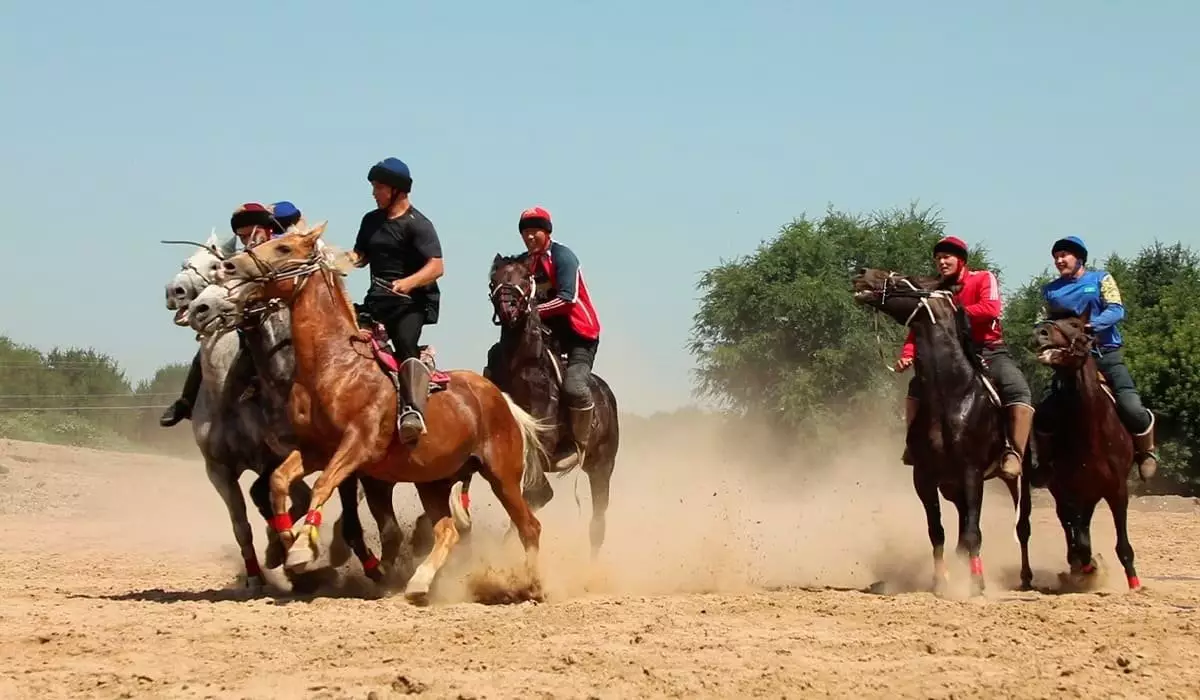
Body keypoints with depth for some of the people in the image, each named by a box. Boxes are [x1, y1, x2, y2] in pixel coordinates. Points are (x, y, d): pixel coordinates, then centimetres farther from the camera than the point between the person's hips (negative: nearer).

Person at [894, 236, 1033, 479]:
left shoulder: (983, 279, -4)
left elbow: (991, 309, -22)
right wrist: (907, 355, -19)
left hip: (990, 351, -4)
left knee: (1019, 392, -30)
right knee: (917, 385, -10)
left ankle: (1014, 454, -32)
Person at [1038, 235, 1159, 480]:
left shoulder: (1101, 279, 5)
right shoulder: (1051, 290, 13)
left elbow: (1116, 310, -8)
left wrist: (1093, 325, -26)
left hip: (1106, 355, -3)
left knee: (1132, 409, -19)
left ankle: (1147, 452, 8)